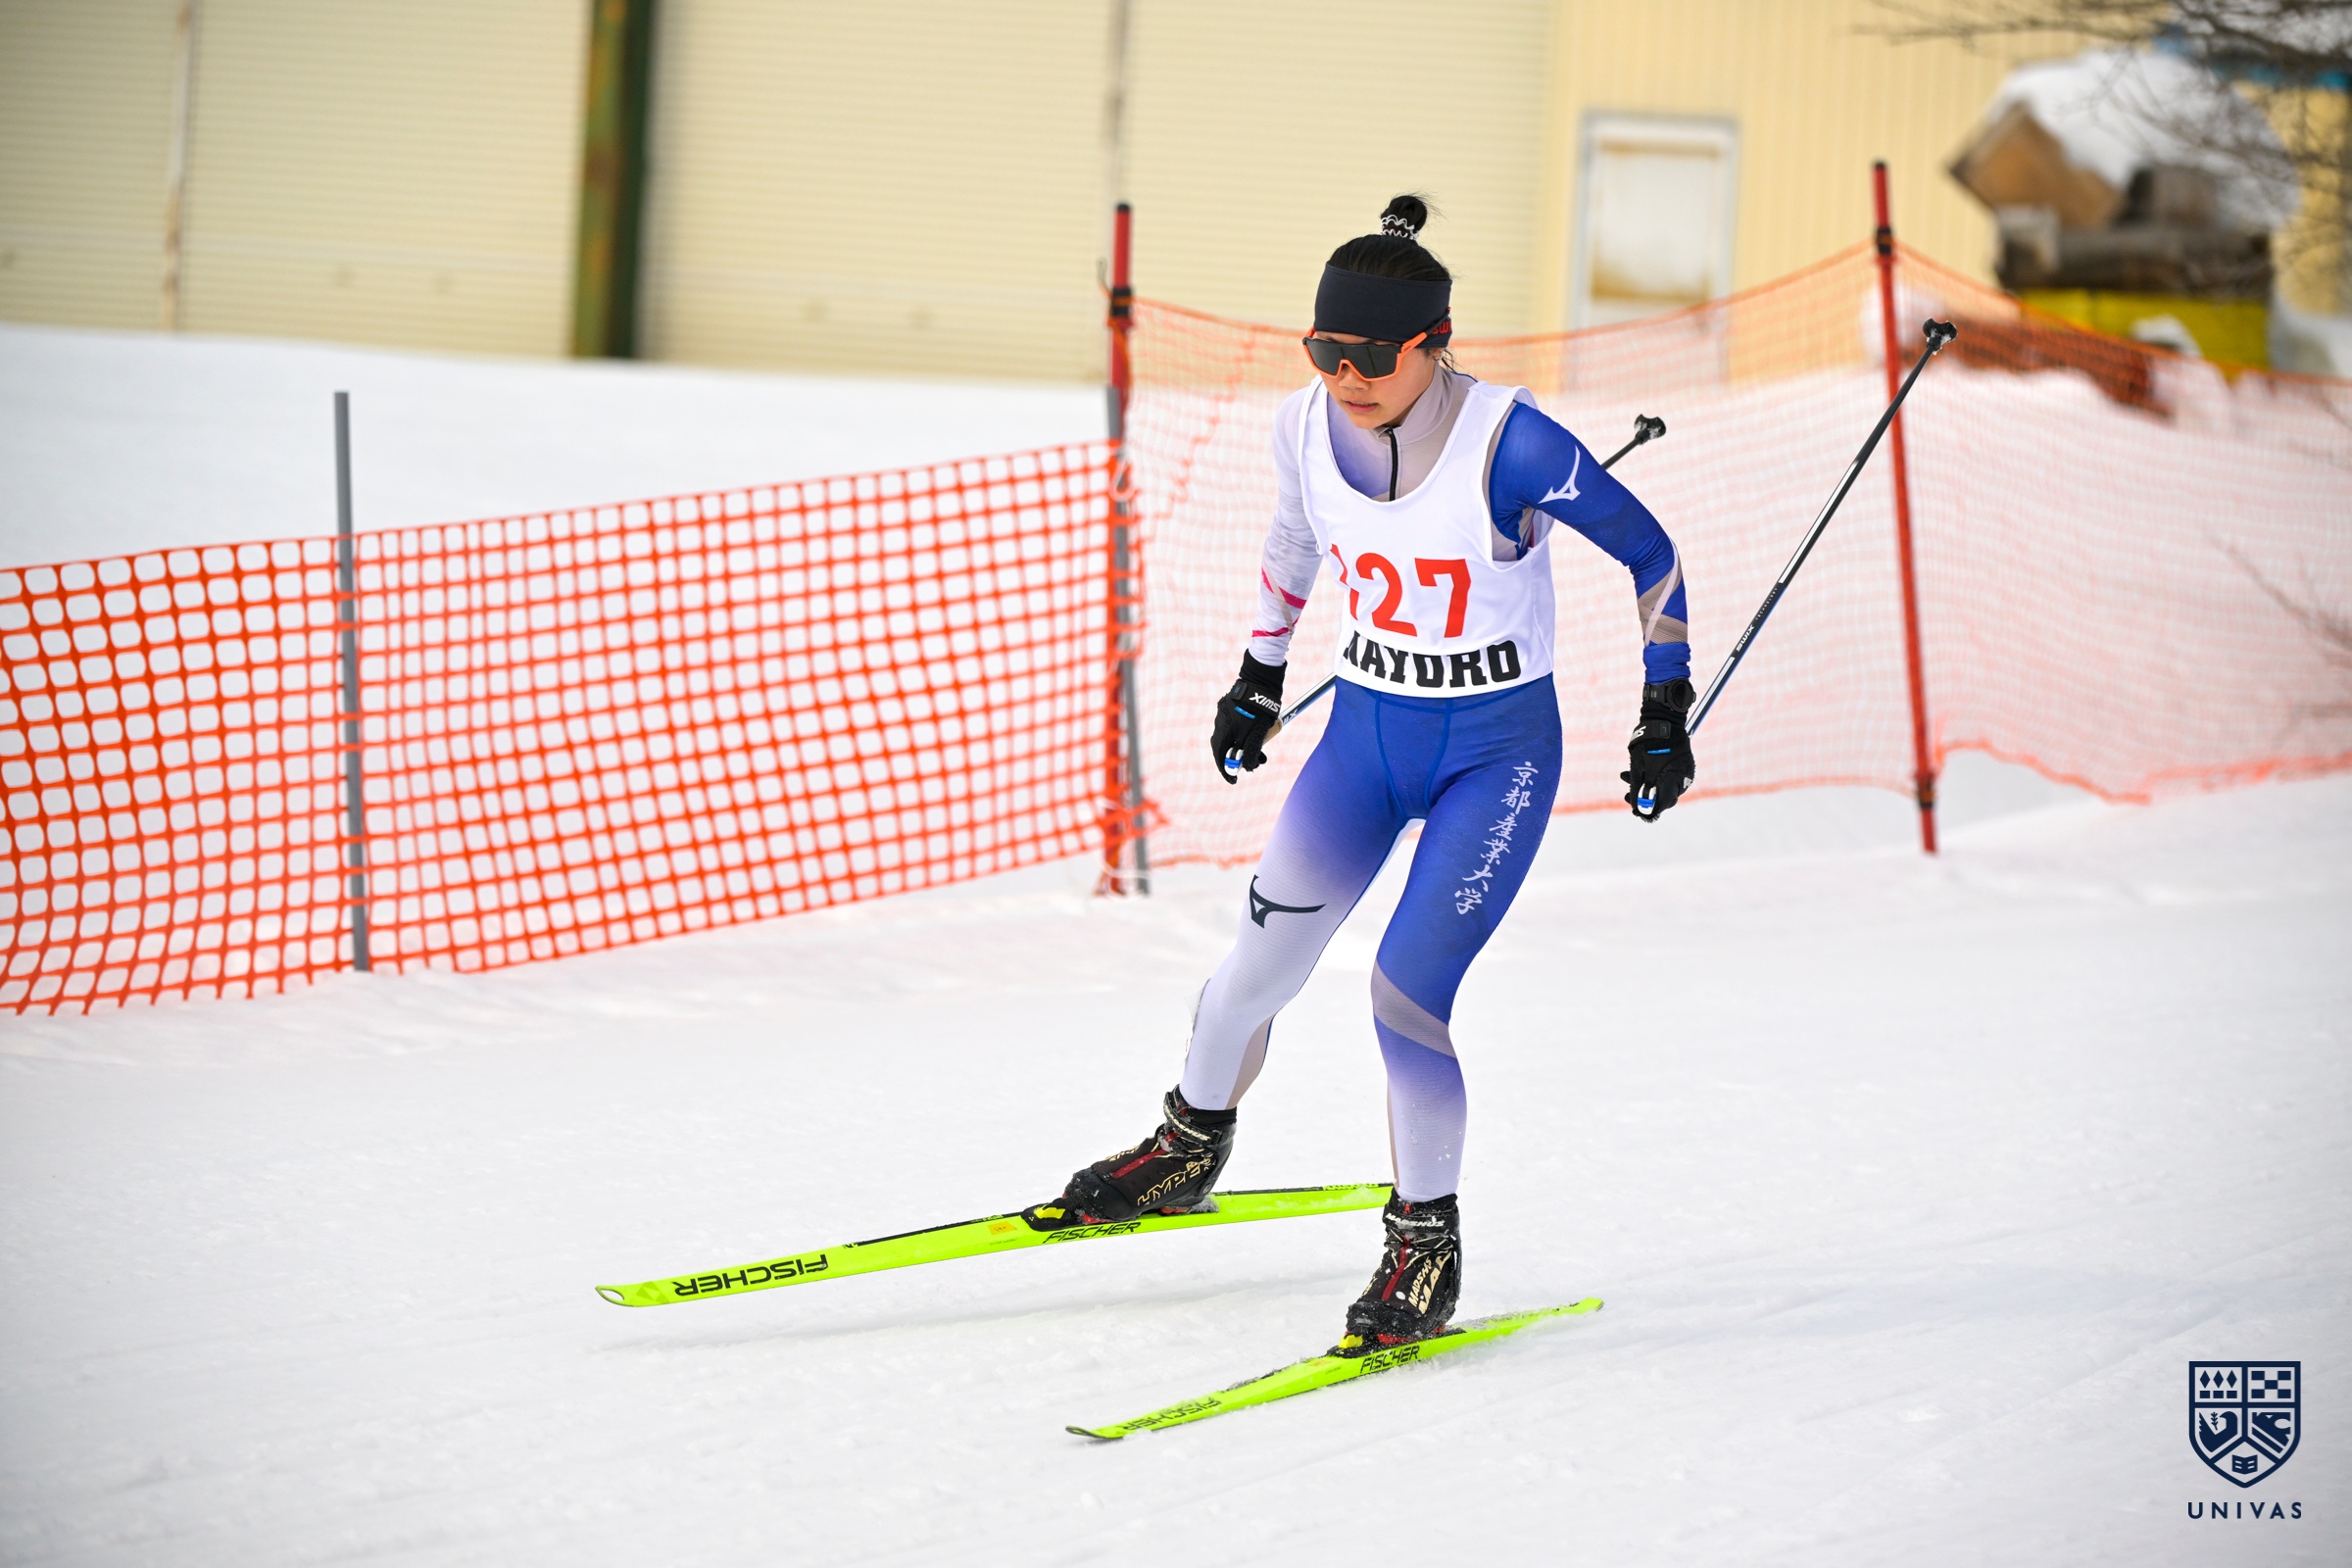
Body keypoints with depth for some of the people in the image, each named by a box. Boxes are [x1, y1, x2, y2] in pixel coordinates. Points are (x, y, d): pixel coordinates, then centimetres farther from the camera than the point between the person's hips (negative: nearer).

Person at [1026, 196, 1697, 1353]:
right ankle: (1187, 1152, 29)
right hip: (1365, 728, 5)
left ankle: (1426, 1243, 8)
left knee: (1405, 999, -13)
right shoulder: (1308, 426, -8)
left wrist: (1665, 711, -6)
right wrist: (1261, 671, 23)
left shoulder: (1508, 445, -24)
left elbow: (1648, 553, -11)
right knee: (1259, 967, 1)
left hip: (1497, 749, -4)